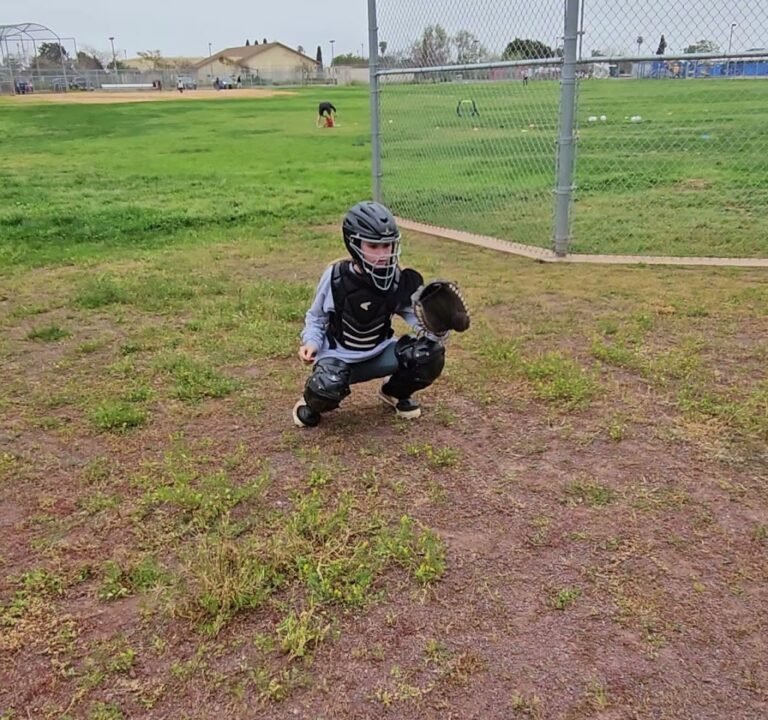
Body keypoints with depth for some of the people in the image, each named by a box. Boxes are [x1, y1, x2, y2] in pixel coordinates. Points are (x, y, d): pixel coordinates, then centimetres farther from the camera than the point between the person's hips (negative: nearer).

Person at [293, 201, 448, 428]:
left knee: (430, 354, -18)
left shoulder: (399, 280, -9)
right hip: (338, 355, -3)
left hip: (380, 353, 3)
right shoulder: (336, 276, -14)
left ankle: (395, 392, 14)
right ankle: (313, 400, 7)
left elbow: (416, 314, -8)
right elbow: (316, 317, 0)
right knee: (328, 389, -36)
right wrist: (311, 342, -18)